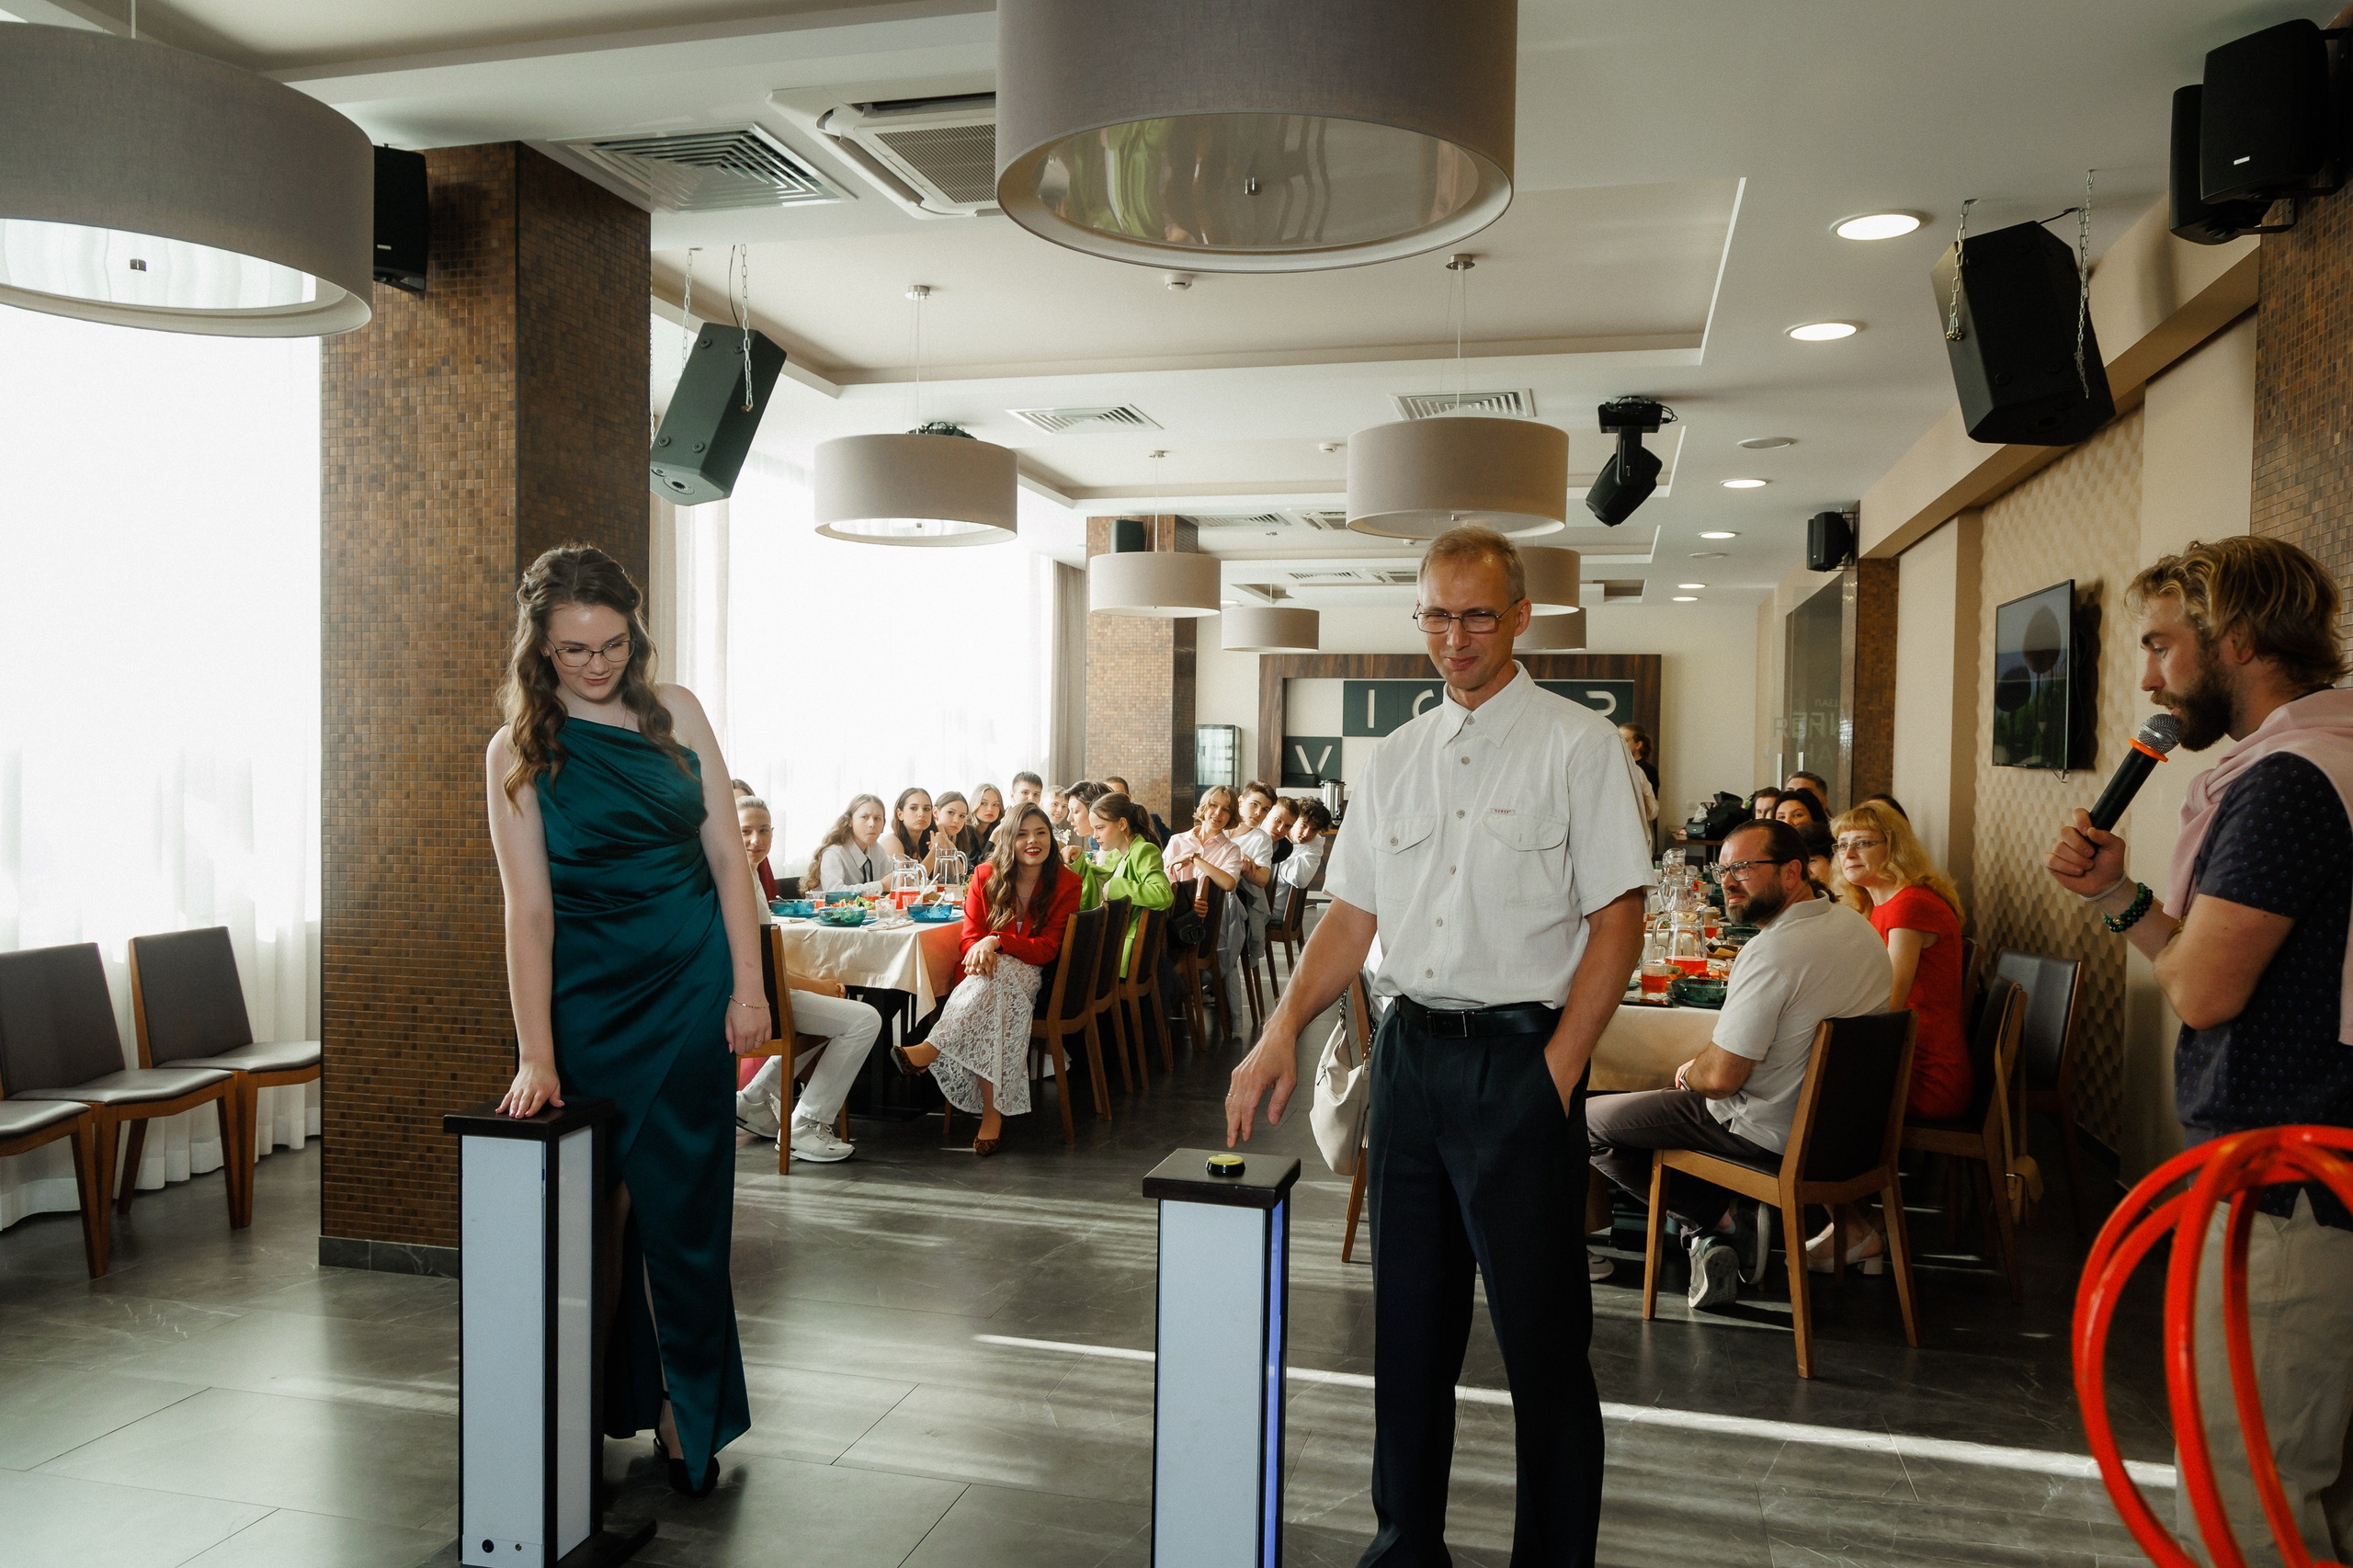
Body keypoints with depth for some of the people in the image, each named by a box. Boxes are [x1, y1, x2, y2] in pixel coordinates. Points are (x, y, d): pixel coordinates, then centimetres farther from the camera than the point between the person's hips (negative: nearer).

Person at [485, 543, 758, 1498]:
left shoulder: (675, 712, 4)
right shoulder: (519, 750, -1)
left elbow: (727, 853, 4)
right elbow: (528, 906, -8)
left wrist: (748, 985, -3)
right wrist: (535, 1054, -13)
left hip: (692, 986, 1)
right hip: (590, 996, -1)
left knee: (685, 1207, 4)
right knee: (601, 1204, 5)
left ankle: (688, 1416, 16)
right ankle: (601, 1406, 23)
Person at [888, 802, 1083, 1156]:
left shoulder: (1066, 884, -2)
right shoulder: (986, 877, 5)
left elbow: (1047, 948, -8)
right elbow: (970, 937, 3)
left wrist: (996, 941, -24)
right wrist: (980, 951, -25)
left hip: (1032, 977, -2)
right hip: (986, 975, 2)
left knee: (998, 976, -39)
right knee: (995, 1007, -37)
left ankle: (931, 1050, -47)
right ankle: (993, 1111, -44)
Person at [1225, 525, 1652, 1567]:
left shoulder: (1578, 745, -3)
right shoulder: (1394, 760, 12)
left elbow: (1617, 921, -7)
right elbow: (1352, 913, 12)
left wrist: (1556, 1071, -13)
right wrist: (1283, 1031, -1)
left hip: (1522, 1059, -5)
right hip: (1410, 1051, 5)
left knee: (1541, 1332, 2)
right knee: (1409, 1319, 14)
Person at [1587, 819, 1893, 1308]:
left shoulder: (1772, 951, -27)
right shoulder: (1856, 925, 2)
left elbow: (1721, 1078, -25)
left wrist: (1689, 1073, -2)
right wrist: (1707, 1062, 13)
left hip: (1769, 1132, -9)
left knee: (1588, 1121, -1)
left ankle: (1722, 1219, 2)